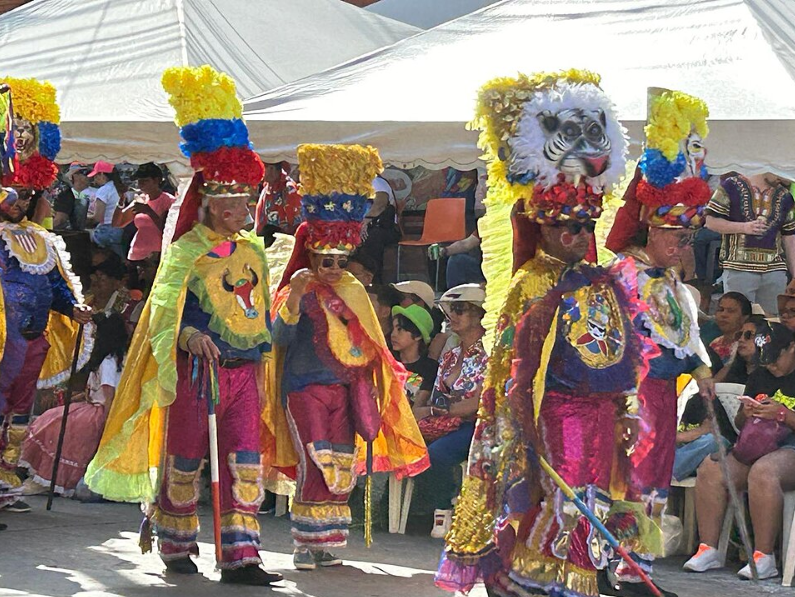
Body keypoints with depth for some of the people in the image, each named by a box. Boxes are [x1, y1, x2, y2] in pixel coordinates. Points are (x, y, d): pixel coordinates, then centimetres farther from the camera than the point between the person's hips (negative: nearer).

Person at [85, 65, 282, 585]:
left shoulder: (254, 251, 12)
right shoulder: (186, 249, -5)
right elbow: (164, 312, -14)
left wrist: (260, 375, 18)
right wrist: (191, 337, -33)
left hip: (242, 370, 4)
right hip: (196, 368, -4)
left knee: (245, 463, -2)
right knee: (185, 460, 5)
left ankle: (241, 556, -2)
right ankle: (176, 547, 20)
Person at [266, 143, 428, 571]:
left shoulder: (354, 291, 12)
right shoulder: (297, 292, -5)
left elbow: (368, 344, 21)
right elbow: (281, 339, -20)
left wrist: (379, 378, 16)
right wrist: (294, 298, -32)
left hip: (344, 389, 6)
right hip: (305, 387, -6)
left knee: (342, 466, 5)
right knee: (315, 466, -13)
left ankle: (328, 545, 11)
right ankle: (305, 546, -6)